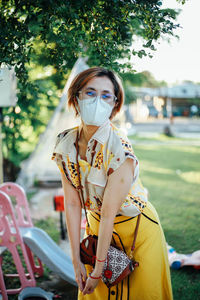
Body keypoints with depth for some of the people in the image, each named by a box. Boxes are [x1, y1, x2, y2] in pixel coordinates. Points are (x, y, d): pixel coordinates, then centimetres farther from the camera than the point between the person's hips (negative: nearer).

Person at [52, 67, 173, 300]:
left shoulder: (120, 150, -30)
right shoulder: (65, 144, -13)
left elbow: (109, 214, -26)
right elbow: (72, 203, -11)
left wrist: (97, 271, -19)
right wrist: (76, 261, -9)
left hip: (137, 229, -4)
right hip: (96, 226, 5)